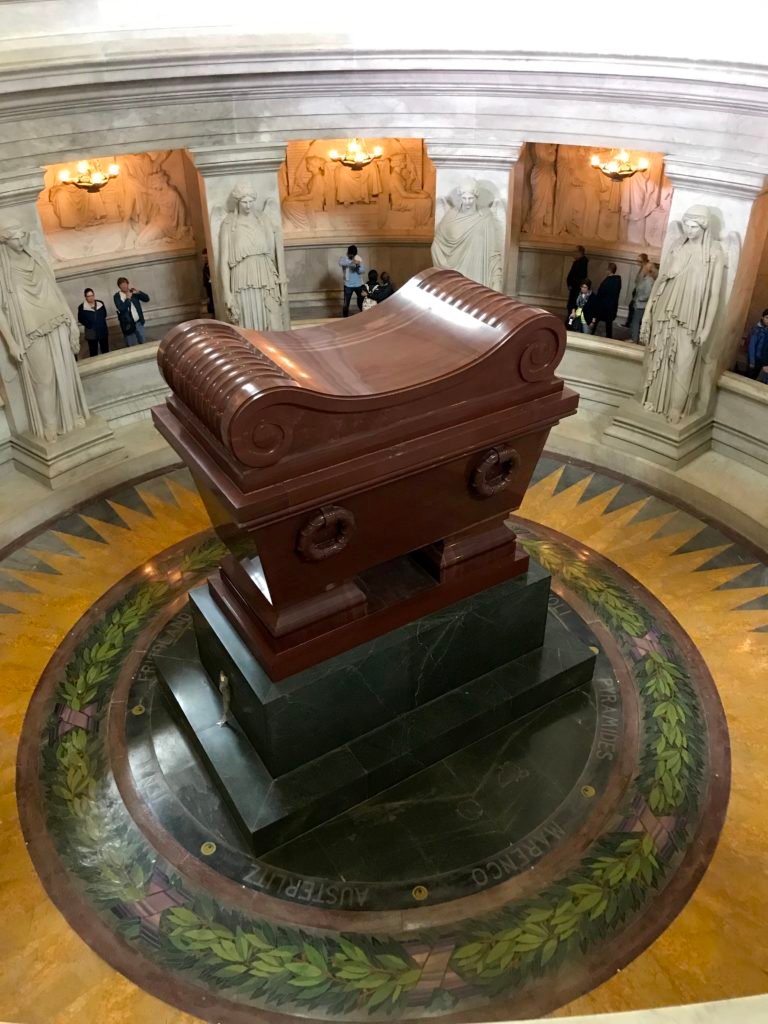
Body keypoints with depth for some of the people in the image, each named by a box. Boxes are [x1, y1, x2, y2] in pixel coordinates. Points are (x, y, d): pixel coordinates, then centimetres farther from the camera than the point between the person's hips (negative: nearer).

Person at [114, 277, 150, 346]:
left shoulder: (133, 292, 3)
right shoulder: (117, 296, -10)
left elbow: (147, 299, 1)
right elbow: (121, 309, -22)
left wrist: (139, 292, -14)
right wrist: (128, 298, -22)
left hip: (139, 322, 4)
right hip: (128, 325, -4)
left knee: (142, 343, 18)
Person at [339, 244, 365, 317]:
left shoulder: (359, 258, -1)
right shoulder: (344, 258, -9)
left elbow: (363, 271, -9)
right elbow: (340, 263, -34)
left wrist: (358, 266, -30)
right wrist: (352, 262, -46)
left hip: (359, 284, 2)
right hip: (348, 285, -2)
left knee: (362, 302, 13)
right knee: (346, 303, 1)